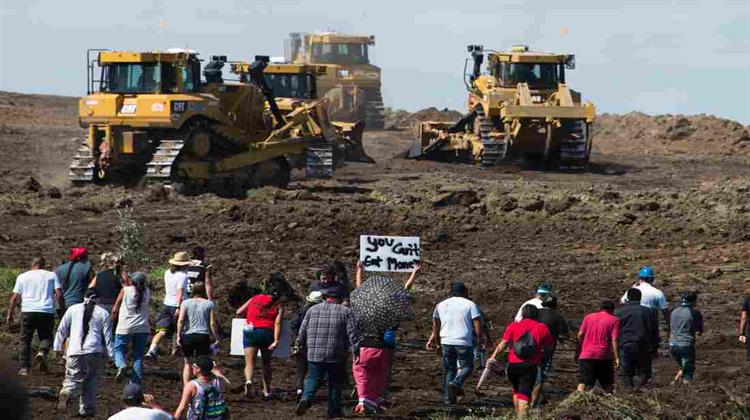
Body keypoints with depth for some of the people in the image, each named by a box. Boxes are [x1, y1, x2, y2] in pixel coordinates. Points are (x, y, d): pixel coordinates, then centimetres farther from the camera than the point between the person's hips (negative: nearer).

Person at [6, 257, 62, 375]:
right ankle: (42, 352, -19)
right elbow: (59, 295, 1)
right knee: (46, 337, 11)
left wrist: (10, 313, 13)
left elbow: (15, 297, 8)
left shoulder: (22, 277, 12)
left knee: (25, 340, 7)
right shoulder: (52, 275, 11)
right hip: (47, 311, 0)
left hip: (28, 311, 0)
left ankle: (25, 367, 0)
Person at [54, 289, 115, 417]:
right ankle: (87, 410, 6)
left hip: (75, 351, 0)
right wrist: (112, 355, 9)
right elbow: (108, 335, 7)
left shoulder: (73, 309, 11)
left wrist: (58, 347, 19)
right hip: (95, 352, 0)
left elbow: (62, 329, 12)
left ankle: (66, 392, -29)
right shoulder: (103, 314, 8)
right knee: (91, 382, 10)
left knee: (73, 378, 3)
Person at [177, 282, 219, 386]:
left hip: (188, 335, 1)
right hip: (203, 336, -1)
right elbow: (212, 323, 0)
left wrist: (179, 335, 0)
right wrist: (216, 338, 6)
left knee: (187, 363, 11)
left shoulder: (186, 303, 3)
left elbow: (180, 320, -5)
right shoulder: (210, 304, 3)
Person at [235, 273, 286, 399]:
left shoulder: (255, 299, 11)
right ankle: (267, 391, 24)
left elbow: (239, 312, 13)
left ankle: (248, 380, -33)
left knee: (250, 362, -3)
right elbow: (277, 323, -8)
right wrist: (276, 341, -14)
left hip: (250, 331, 0)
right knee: (266, 363, 18)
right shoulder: (278, 305, 6)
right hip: (267, 333, 0)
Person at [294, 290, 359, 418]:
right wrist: (355, 351, -4)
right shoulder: (346, 312, 3)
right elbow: (352, 334, -5)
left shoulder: (312, 310, 10)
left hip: (314, 355, 1)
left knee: (313, 378, 7)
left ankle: (306, 399, -19)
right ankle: (334, 411, 13)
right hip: (336, 357, -1)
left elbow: (302, 332, 11)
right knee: (335, 383, 10)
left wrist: (299, 346, 24)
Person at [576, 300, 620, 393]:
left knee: (583, 382, -5)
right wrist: (616, 357, -7)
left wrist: (578, 352, 14)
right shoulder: (614, 320, 3)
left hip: (586, 355, 2)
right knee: (607, 385, 11)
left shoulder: (588, 317, 12)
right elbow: (614, 339, -6)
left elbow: (580, 335, 7)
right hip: (604, 355, -1)